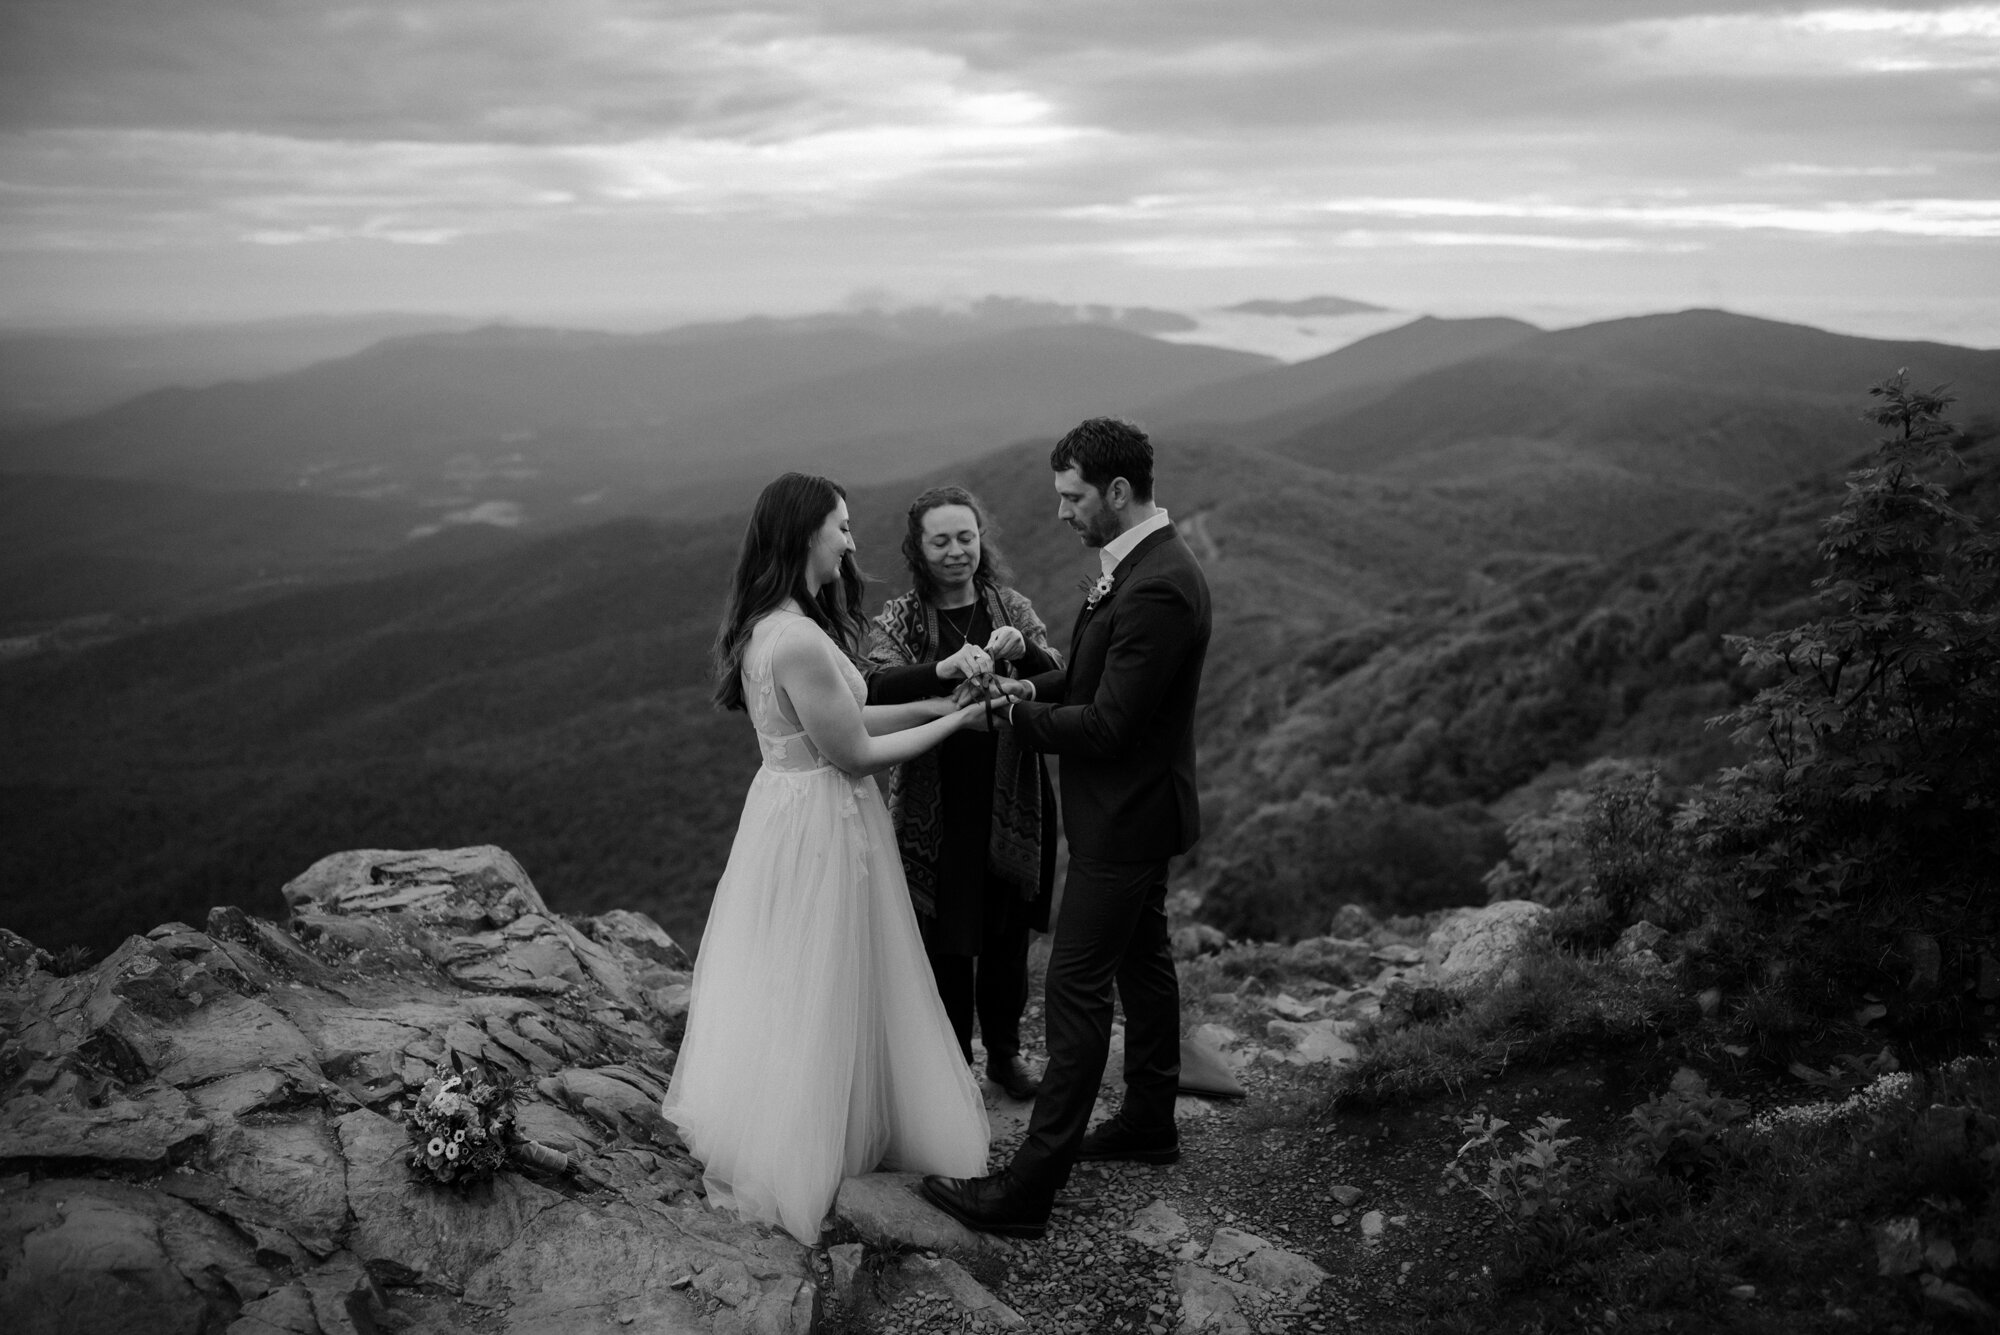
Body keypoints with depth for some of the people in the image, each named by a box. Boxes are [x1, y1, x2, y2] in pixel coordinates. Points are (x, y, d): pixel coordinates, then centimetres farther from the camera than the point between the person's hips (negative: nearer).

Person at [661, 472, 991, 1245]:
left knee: (784, 986, 22)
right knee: (815, 992, 7)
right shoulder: (800, 641, -26)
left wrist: (924, 704, 9)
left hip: (789, 808, 10)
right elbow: (854, 753, -20)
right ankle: (789, 1160, 24)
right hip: (821, 826, -10)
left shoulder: (768, 625, 5)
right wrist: (955, 722, -10)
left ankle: (769, 1137, 39)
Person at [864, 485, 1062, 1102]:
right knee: (944, 941, 5)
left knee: (1007, 935, 14)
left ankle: (1005, 1051, 34)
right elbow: (877, 689, -21)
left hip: (1011, 804, 2)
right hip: (936, 811, -2)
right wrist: (943, 669, -39)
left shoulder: (1013, 610, 3)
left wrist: (1024, 651, -26)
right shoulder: (898, 620, -3)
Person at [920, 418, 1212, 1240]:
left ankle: (1029, 1188, 4)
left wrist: (1016, 715, -15)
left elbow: (1107, 725, -26)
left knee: (1077, 990, -5)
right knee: (1142, 962, 21)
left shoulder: (1158, 589, -27)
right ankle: (1149, 1122, 39)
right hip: (1134, 810, 10)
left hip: (1124, 820, -10)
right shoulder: (1141, 564, 6)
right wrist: (1038, 689, -2)